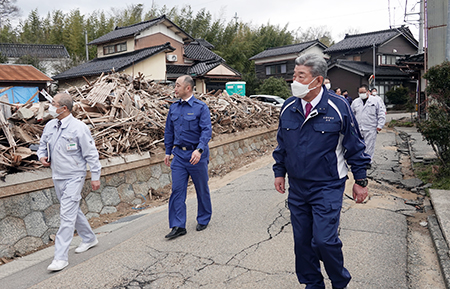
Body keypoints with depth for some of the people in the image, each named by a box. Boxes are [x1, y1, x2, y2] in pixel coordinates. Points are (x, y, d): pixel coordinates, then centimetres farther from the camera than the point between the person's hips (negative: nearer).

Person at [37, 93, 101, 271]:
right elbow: (43, 145, 20)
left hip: (73, 178, -8)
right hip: (57, 177, 8)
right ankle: (89, 239, 38)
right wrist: (42, 156, -3)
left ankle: (61, 257, -3)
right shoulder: (50, 125, 4)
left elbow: (91, 154, -12)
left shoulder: (78, 128, -16)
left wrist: (95, 177, -11)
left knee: (67, 216, -9)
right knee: (73, 211, 20)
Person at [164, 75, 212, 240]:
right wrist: (168, 152, 14)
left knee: (202, 189, 10)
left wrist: (199, 150, -30)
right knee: (177, 190, 0)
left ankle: (203, 220, 29)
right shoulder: (173, 108, 9)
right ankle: (178, 226, 6)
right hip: (179, 155, 5)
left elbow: (206, 130, -17)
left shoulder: (201, 107, -8)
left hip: (196, 155, -4)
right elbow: (169, 131, 16)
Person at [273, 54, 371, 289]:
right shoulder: (288, 108, 2)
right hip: (297, 188, 5)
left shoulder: (338, 107, -10)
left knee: (324, 239, -9)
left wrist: (360, 181, -1)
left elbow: (355, 146, -3)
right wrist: (279, 172, 13)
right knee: (302, 240, 11)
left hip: (327, 188, -4)